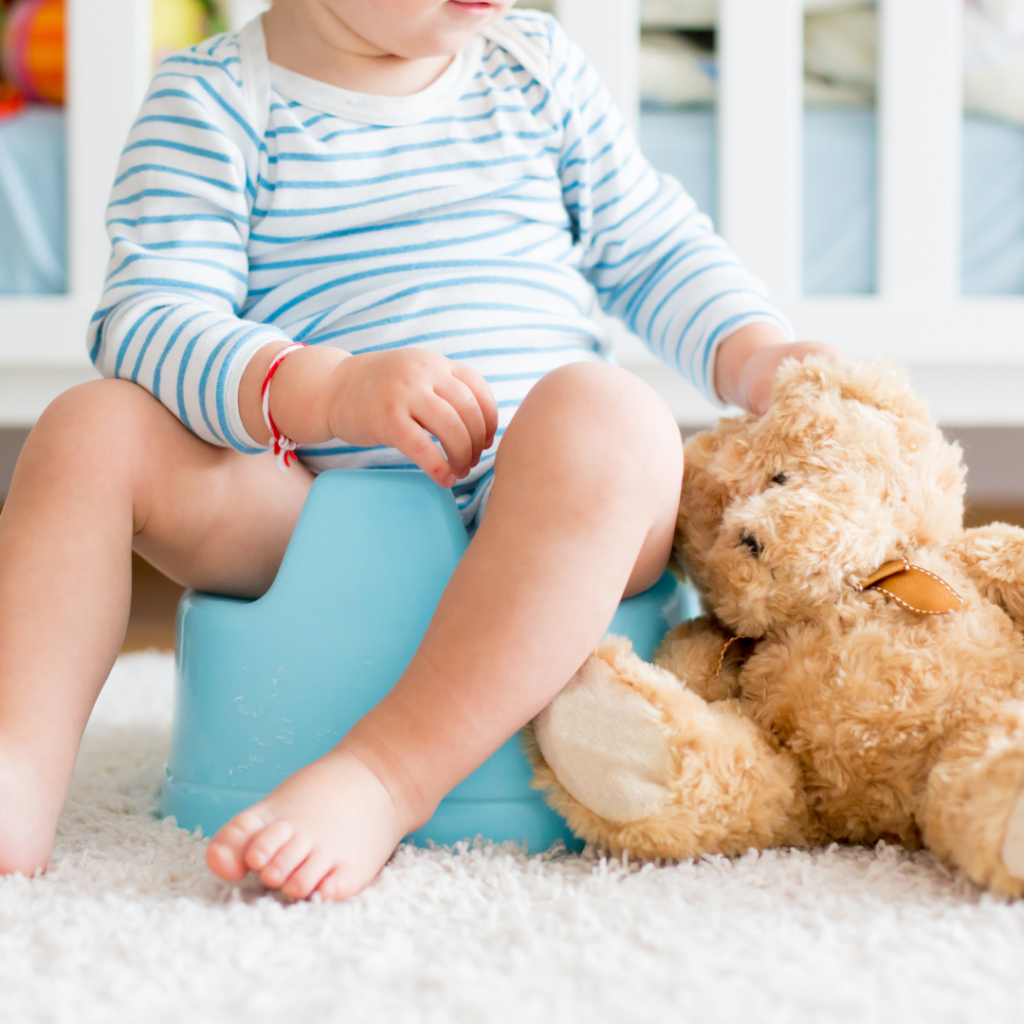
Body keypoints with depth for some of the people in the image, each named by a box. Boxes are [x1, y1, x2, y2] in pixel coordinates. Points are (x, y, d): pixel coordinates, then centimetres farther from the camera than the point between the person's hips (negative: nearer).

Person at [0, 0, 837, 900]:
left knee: (607, 413, -33)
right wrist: (330, 391, -30)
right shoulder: (212, 99, 1)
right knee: (93, 428, -19)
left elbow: (655, 252, 21)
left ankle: (385, 778, -40)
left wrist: (759, 359, 1)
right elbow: (149, 321, -12)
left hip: (533, 518, 1)